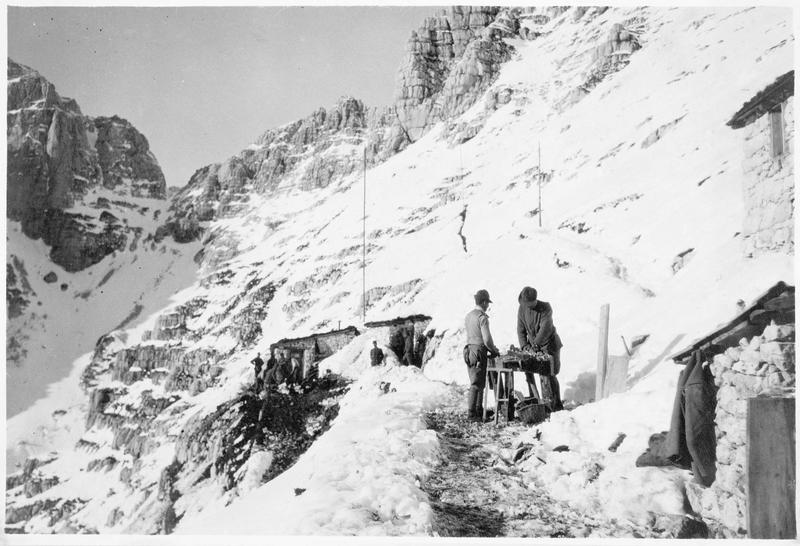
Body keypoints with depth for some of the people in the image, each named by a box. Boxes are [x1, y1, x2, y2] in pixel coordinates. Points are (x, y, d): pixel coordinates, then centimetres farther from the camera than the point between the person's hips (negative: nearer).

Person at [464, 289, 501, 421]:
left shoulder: (468, 316, 12)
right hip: (479, 353, -8)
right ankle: (471, 414, -2)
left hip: (468, 351, 8)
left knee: (479, 383, 17)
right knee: (476, 384, -4)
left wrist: (491, 348, 18)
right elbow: (487, 339, -18)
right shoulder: (482, 317, -14)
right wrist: (495, 350, 1)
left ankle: (479, 410, 24)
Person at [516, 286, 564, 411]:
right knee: (543, 374, 5)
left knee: (550, 375, -8)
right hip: (534, 346, 5)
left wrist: (536, 344, -35)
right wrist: (524, 345, -12)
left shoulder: (545, 308, -18)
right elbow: (521, 330, 1)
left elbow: (545, 328, -27)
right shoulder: (522, 309, -3)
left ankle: (557, 403, 0)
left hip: (549, 344, -5)